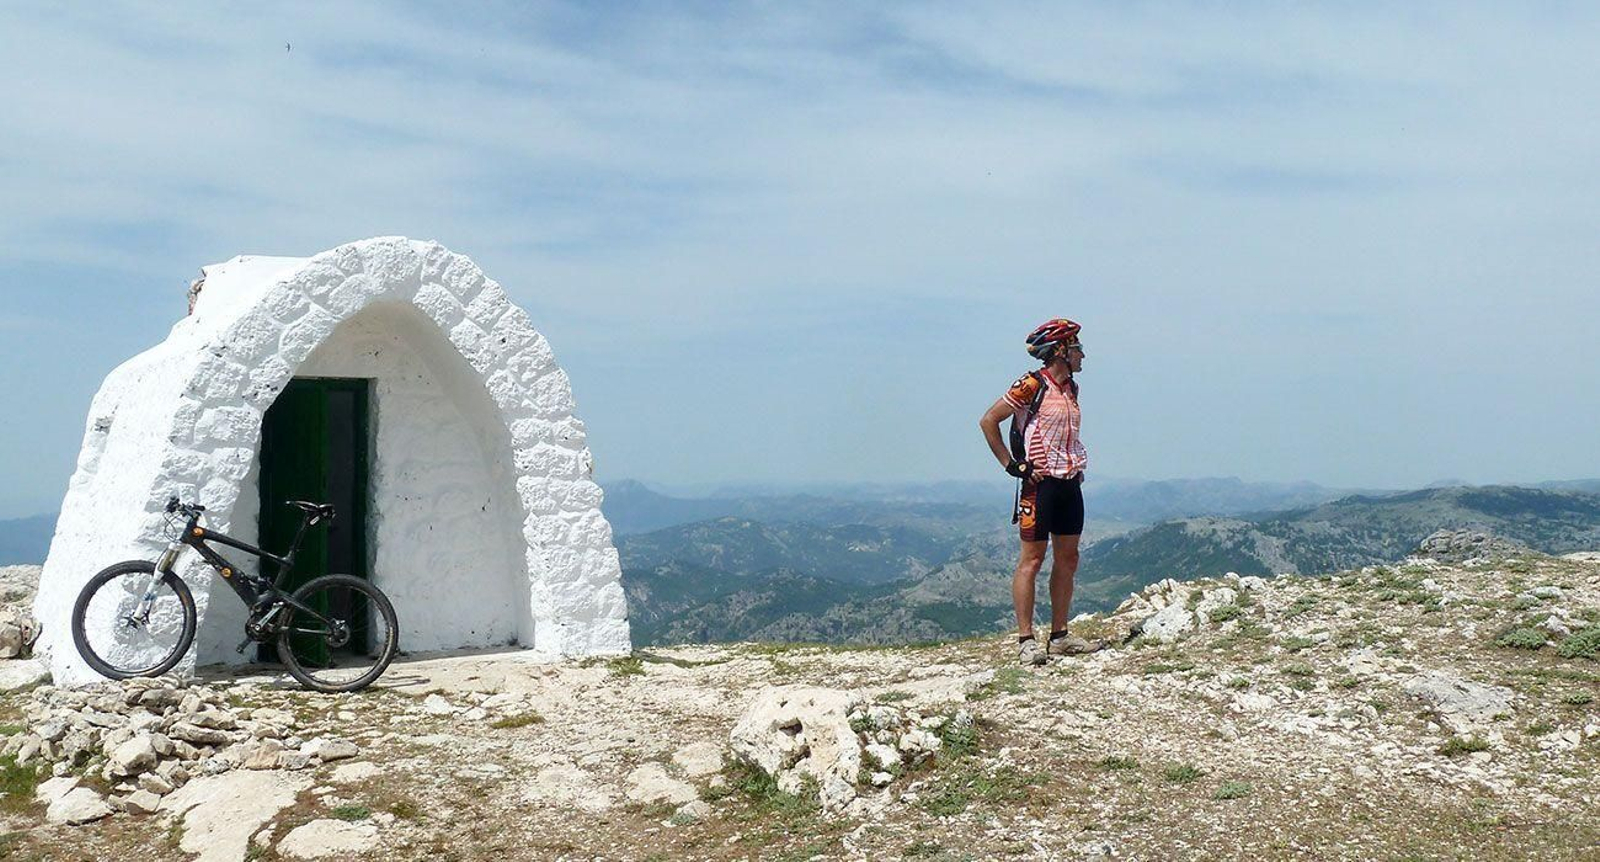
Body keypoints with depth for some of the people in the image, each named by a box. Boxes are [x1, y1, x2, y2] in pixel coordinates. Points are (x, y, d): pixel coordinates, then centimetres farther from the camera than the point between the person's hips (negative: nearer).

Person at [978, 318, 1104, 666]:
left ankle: (1059, 637, 18)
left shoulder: (1071, 388, 13)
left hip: (1070, 482, 8)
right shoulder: (1032, 385, -11)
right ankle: (1026, 641, -3)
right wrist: (1012, 465, -11)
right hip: (1040, 483, -8)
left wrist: (1077, 467, 16)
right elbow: (988, 422, -11)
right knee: (1032, 559, -5)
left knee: (1068, 560, 10)